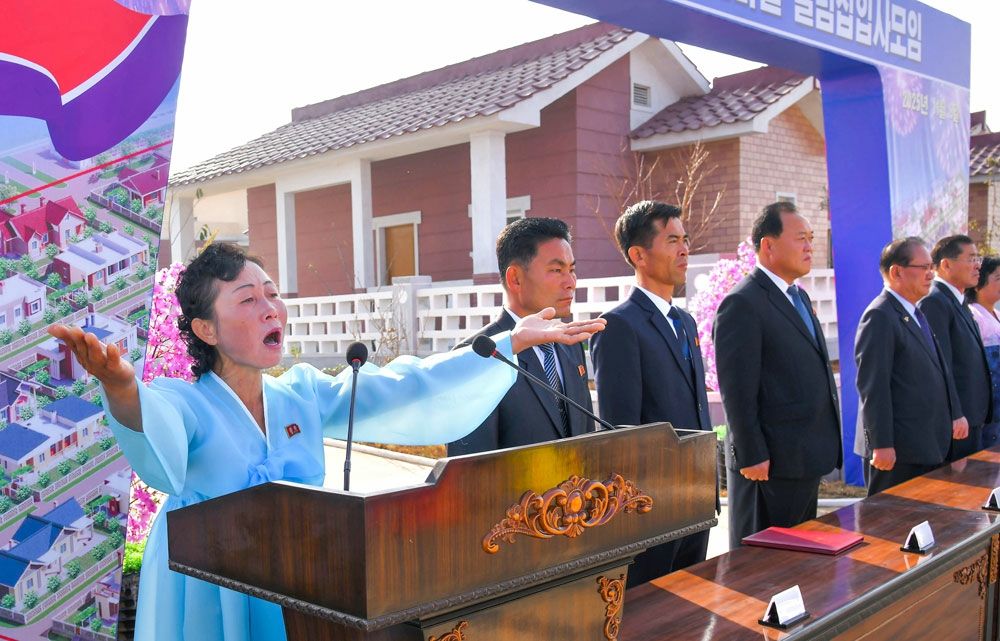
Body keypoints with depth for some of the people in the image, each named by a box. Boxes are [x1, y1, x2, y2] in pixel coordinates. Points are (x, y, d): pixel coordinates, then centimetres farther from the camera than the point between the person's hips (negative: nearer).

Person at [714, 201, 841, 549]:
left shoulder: (799, 297, 15)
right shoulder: (742, 304, -15)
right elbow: (737, 391, -18)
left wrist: (825, 444, 18)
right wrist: (752, 457, -19)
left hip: (807, 459, 9)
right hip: (771, 462, -9)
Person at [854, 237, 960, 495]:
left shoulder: (916, 314, 17)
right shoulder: (880, 316, -15)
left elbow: (938, 368, 23)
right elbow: (873, 385, -20)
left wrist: (954, 414, 15)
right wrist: (881, 444, -22)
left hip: (928, 444, 9)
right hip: (898, 449, -9)